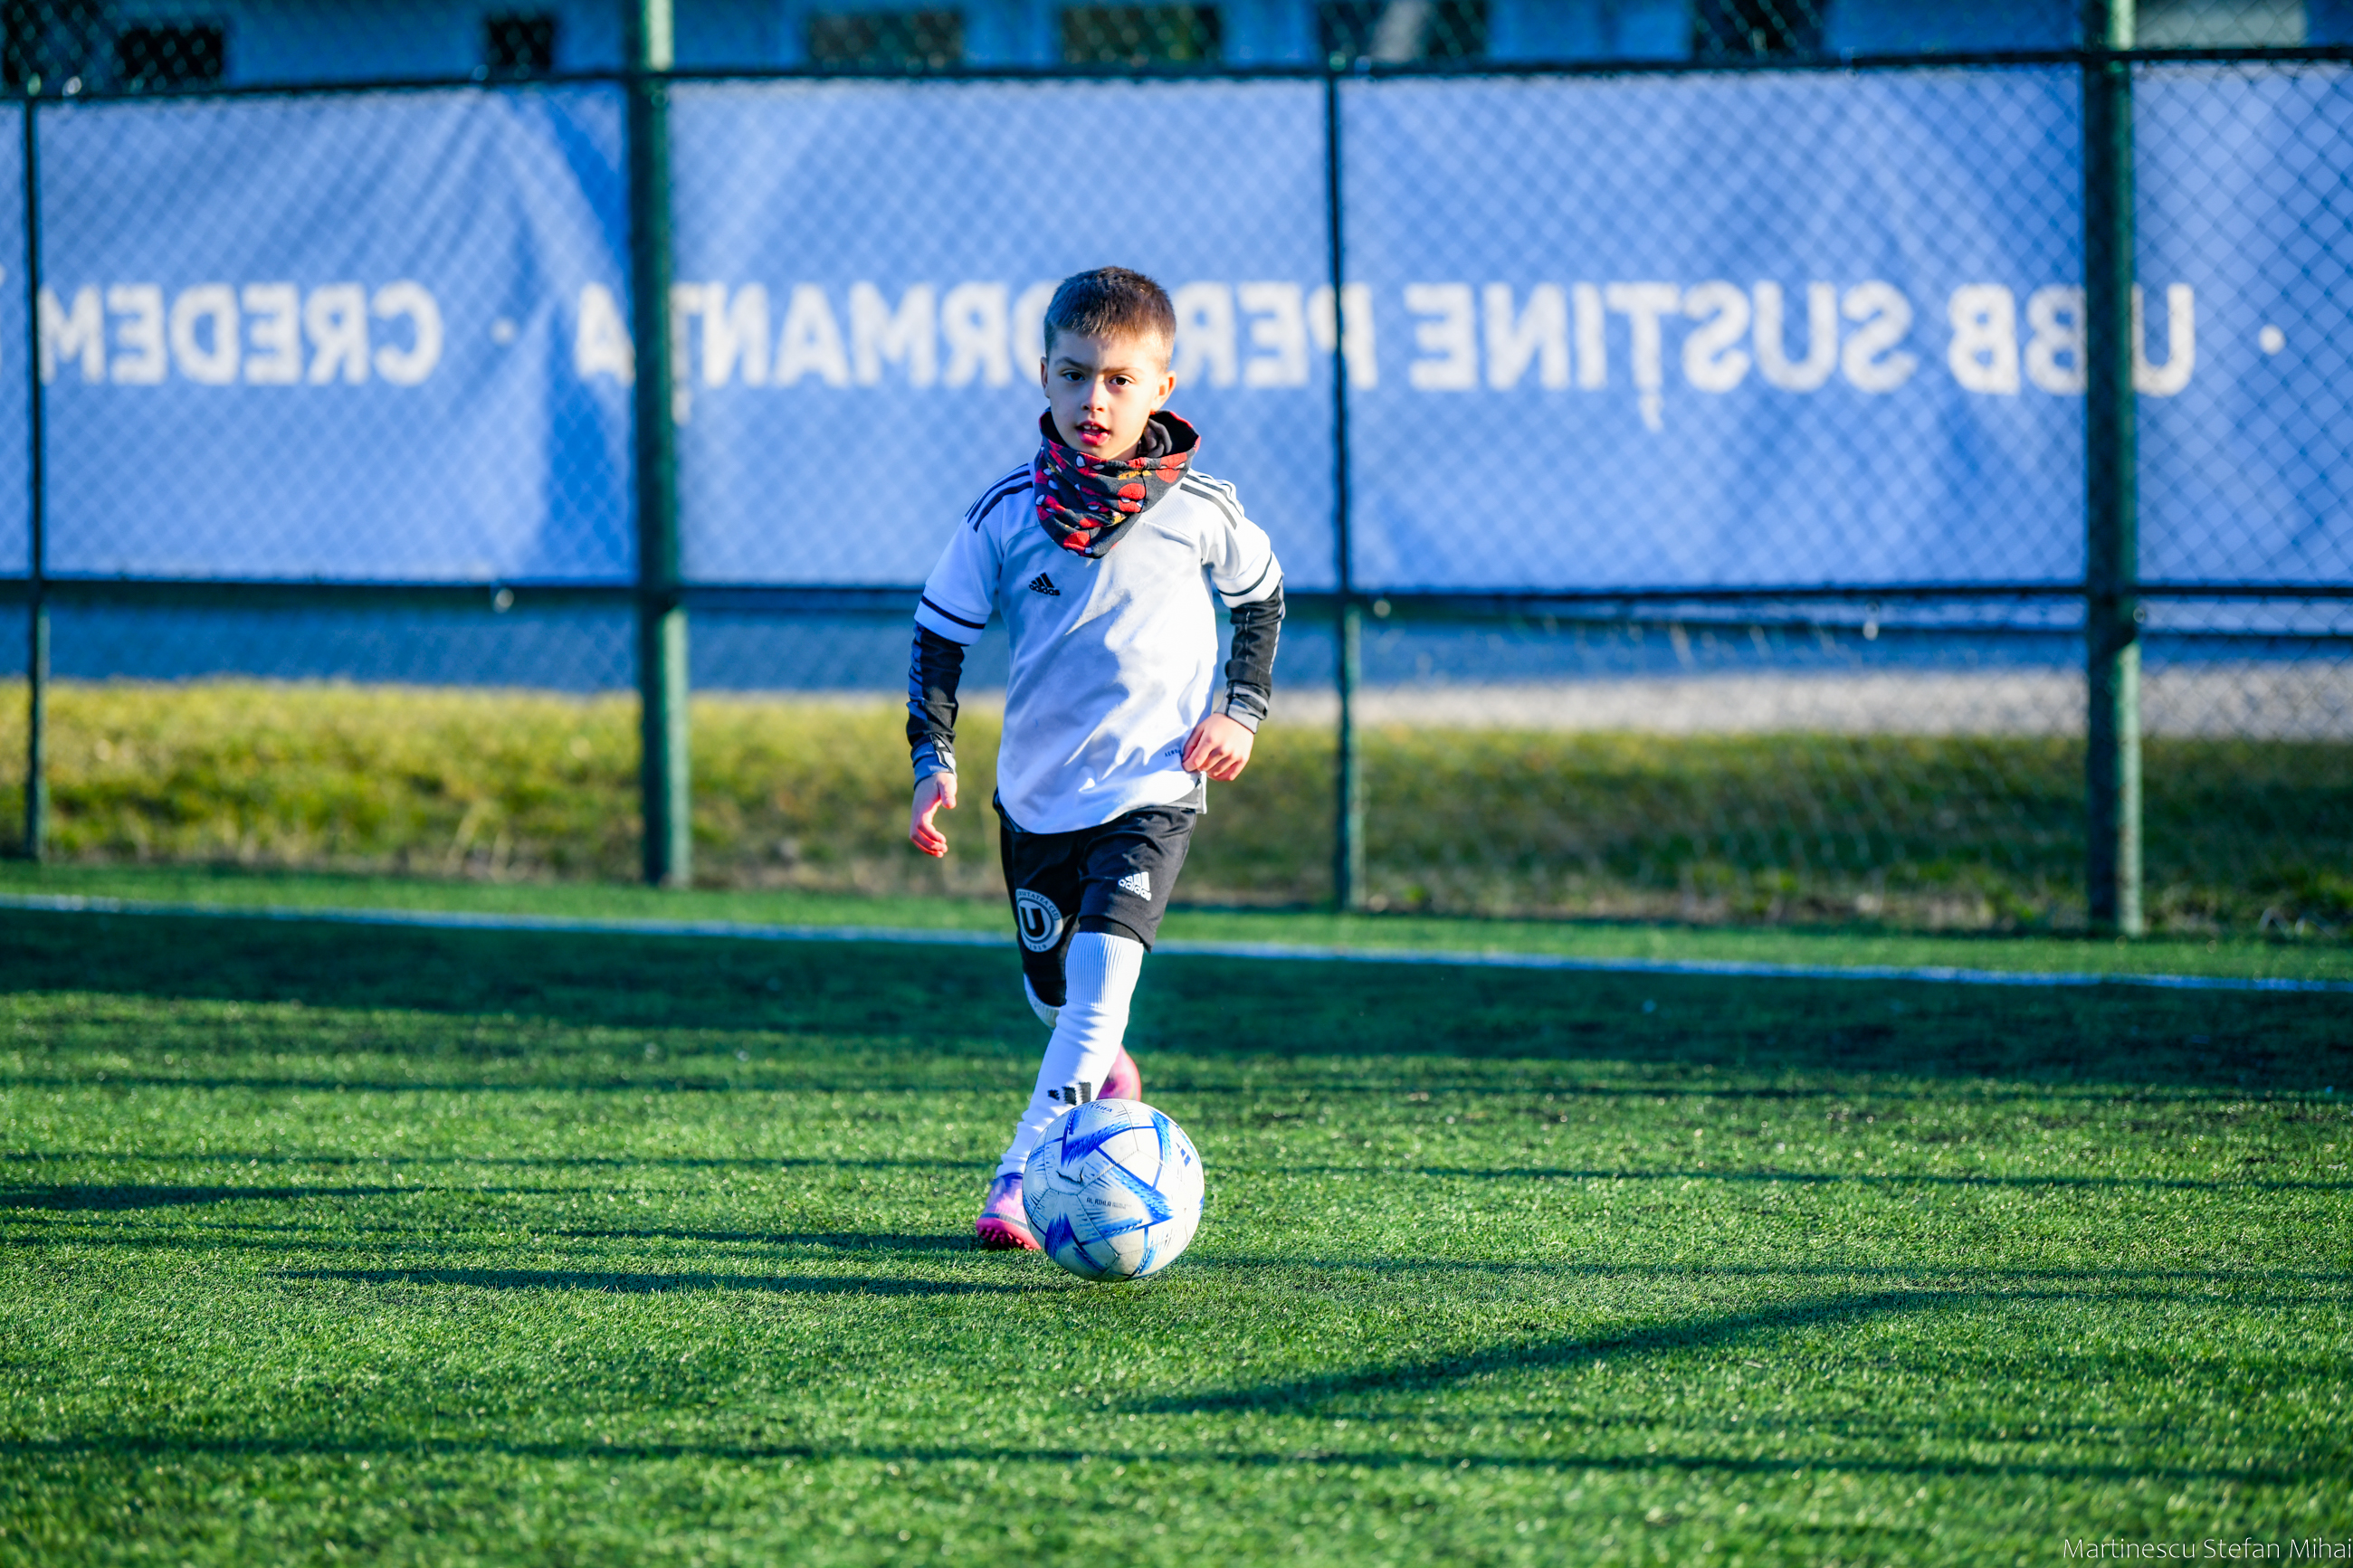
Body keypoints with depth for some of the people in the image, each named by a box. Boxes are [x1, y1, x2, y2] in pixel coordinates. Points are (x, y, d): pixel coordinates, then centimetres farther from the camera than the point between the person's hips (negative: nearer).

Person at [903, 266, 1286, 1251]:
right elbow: (939, 633, 3)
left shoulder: (1199, 511, -8)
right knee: (1053, 994, 16)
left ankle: (1023, 1172, -24)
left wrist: (1242, 711, 1)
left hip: (1154, 787, -3)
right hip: (1037, 789, 3)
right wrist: (935, 762, -5)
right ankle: (1106, 1079, 50)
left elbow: (1261, 597, 12)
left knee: (1102, 974, -22)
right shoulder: (1006, 514, -8)